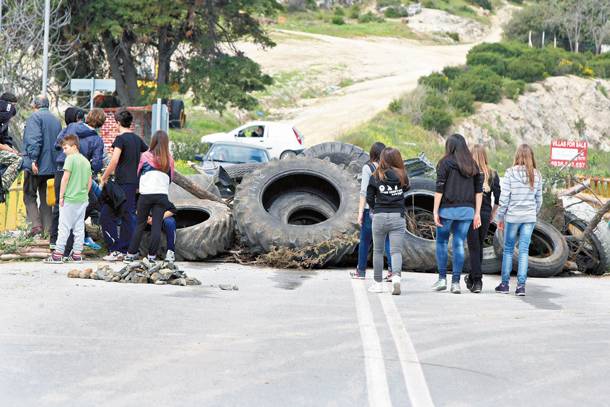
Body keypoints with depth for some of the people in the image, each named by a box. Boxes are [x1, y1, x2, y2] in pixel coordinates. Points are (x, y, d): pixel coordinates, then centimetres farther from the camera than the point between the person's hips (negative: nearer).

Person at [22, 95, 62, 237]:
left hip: (37, 166, -7)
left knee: (29, 196, 2)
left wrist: (33, 160, -21)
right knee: (46, 197, 13)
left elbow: (34, 140, -20)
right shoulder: (56, 120, 15)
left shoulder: (35, 117, -9)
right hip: (52, 166, 7)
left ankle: (36, 225, -12)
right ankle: (47, 228, 11)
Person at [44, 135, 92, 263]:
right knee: (79, 227, 8)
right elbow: (89, 182, 14)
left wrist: (61, 196, -10)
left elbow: (65, 178, -14)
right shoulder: (86, 161, 12)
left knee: (64, 227, -3)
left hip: (69, 199, -7)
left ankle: (58, 254, -2)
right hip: (83, 199, 7)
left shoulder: (70, 158, -10)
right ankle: (77, 254, 9)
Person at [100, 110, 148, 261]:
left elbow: (114, 162, -19)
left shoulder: (121, 138, -10)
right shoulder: (137, 139, 12)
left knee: (106, 216, -3)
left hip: (122, 183, -8)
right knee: (128, 216, 10)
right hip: (135, 183, 8)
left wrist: (104, 178, -9)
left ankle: (115, 250, -9)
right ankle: (125, 251, 10)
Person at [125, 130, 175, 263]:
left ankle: (131, 254, 10)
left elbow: (138, 173, 13)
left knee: (140, 225, 8)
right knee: (157, 226, 2)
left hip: (146, 194, -1)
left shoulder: (146, 156, 1)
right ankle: (152, 255, 2)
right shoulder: (169, 159, 6)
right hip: (163, 195, 1)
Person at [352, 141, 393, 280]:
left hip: (370, 208, -2)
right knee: (387, 240, 4)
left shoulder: (368, 168, -6)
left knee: (365, 240, 11)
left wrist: (360, 212, -5)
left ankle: (361, 270, 20)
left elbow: (364, 191, -8)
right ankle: (393, 269, -8)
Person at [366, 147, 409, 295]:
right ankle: (396, 276, -25)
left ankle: (378, 283, 17)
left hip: (379, 217, 0)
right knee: (396, 251, -1)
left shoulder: (376, 177, -3)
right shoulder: (402, 176, -1)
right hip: (397, 217, 0)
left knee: (378, 251, 12)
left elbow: (369, 198, 0)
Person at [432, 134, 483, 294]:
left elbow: (439, 189, -8)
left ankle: (442, 278, 6)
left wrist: (435, 211, -5)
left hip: (448, 209, -3)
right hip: (467, 210, 3)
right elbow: (479, 190, 8)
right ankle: (456, 282, 4)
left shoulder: (445, 162, -3)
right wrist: (477, 213, 11)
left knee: (441, 242, 11)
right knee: (459, 244, 6)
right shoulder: (472, 165, 10)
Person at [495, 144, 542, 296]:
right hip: (529, 217, 2)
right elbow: (539, 199, 7)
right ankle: (521, 285, 1)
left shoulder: (510, 173, -8)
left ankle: (505, 284, 13)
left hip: (512, 216, -2)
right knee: (524, 251, 4)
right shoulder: (536, 175, 2)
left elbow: (504, 197, -7)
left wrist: (500, 217, 2)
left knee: (508, 249, 9)